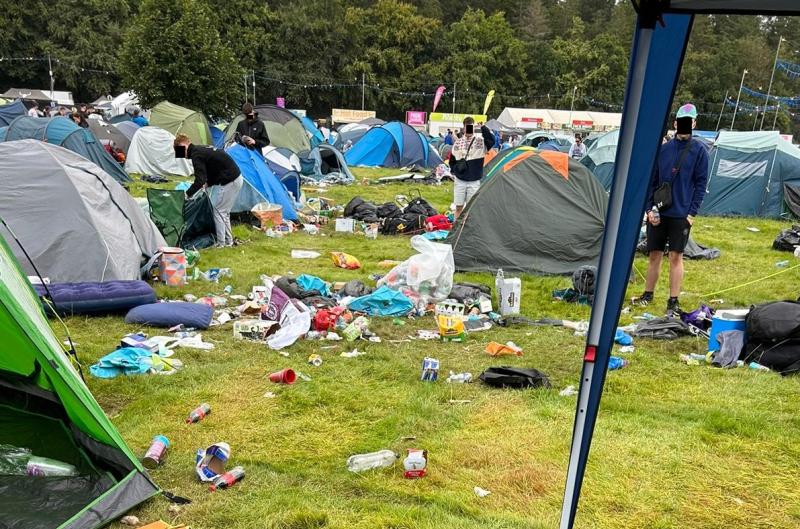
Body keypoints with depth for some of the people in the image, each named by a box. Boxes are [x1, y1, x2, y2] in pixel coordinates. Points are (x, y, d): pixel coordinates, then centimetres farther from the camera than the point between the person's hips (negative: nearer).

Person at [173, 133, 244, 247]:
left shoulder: (196, 154, -14)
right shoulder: (201, 149, 17)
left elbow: (199, 180, -19)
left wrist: (187, 194, -10)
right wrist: (207, 184, 18)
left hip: (230, 181, -10)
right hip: (236, 178, 10)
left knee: (218, 211, -3)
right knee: (224, 212, 17)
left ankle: (221, 244, 0)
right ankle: (228, 241, 22)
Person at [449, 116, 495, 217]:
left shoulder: (480, 141, -4)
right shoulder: (458, 142, 4)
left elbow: (491, 141, -26)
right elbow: (452, 160, 17)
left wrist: (483, 128, -33)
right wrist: (454, 172, 8)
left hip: (474, 181, -2)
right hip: (460, 180, 2)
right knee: (458, 207, 8)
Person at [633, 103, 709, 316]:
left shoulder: (699, 150, 0)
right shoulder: (663, 149, 7)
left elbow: (701, 183, -2)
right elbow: (652, 180, 8)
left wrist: (692, 213, -8)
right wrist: (649, 208, -1)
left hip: (681, 214, -3)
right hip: (658, 212, 3)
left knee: (676, 257, 1)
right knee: (654, 255, 10)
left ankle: (673, 302, 9)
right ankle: (648, 295, 24)